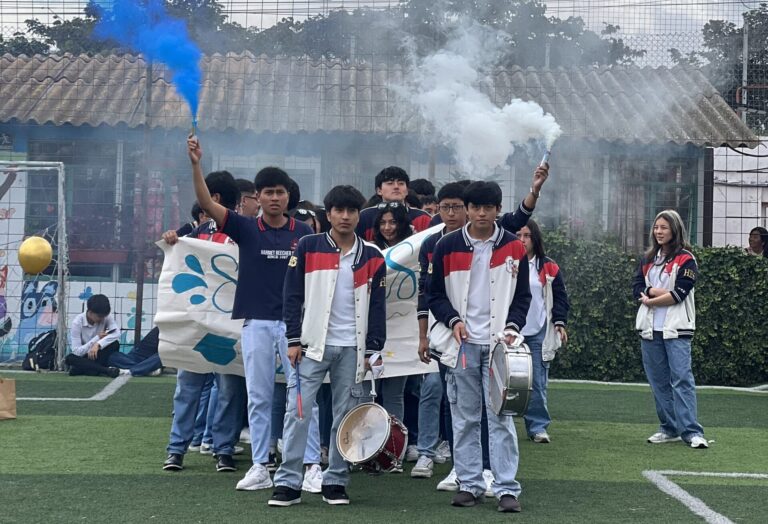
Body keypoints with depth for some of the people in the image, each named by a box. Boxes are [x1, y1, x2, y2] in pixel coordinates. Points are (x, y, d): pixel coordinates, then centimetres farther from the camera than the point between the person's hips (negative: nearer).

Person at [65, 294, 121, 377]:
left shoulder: (106, 317, -10)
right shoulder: (77, 323, -18)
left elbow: (117, 333, -28)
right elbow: (77, 351, -23)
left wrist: (98, 344, -38)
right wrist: (97, 338, -23)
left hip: (98, 356, 2)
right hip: (83, 357, -2)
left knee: (115, 344, -26)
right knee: (70, 358, -35)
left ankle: (84, 369, -27)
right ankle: (106, 370, -39)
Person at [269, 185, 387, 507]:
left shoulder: (372, 258, 6)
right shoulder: (308, 248, 1)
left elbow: (378, 307, 8)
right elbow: (293, 296, 1)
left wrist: (374, 351, 3)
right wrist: (294, 340, -4)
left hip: (352, 348, 2)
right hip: (313, 345, -2)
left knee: (346, 416, 5)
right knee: (298, 411, -6)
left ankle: (336, 482, 14)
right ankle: (288, 483, -3)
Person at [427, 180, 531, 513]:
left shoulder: (514, 248, 4)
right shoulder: (447, 246, 2)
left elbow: (522, 296, 9)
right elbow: (434, 293, 7)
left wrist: (513, 326, -7)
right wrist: (453, 320, -8)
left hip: (499, 344, -1)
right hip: (461, 343, 1)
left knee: (501, 416, -4)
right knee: (464, 417, 6)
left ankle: (506, 488, -2)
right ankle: (469, 484, 13)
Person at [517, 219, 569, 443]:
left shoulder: (548, 268, 8)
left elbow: (560, 297, 10)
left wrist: (560, 322, -1)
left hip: (539, 334, 0)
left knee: (538, 383, -1)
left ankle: (538, 427, 6)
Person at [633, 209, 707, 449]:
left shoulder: (685, 260, -4)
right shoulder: (648, 259, 16)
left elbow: (678, 294, -13)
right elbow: (637, 288, 6)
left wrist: (650, 300, -7)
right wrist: (656, 291, -11)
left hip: (676, 330, -6)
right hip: (650, 330, 6)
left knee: (681, 378, -12)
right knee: (658, 380, 8)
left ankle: (692, 431, -13)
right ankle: (669, 428, 16)